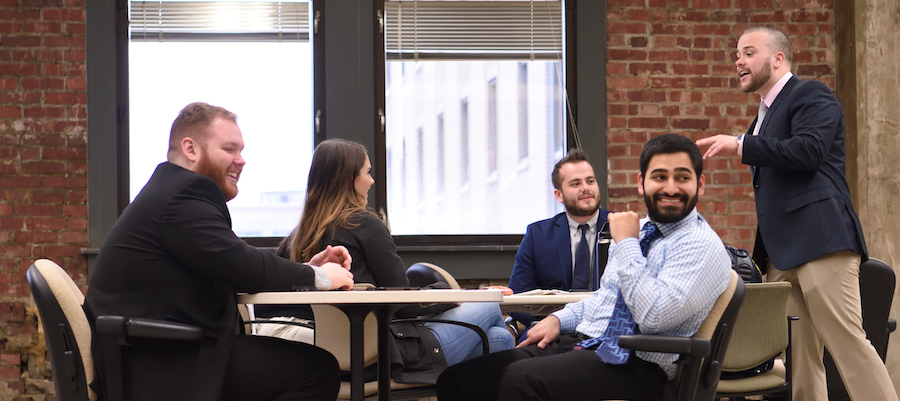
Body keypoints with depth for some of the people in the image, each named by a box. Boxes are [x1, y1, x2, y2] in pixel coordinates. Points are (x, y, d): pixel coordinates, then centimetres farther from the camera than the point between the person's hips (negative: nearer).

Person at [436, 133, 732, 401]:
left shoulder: (702, 246, -8)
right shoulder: (637, 229, 19)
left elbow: (653, 318, -21)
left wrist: (627, 245, -12)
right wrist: (559, 319, 12)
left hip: (634, 365, -8)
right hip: (579, 341, 8)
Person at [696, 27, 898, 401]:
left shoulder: (811, 94, -1)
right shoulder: (765, 113, 26)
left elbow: (809, 150, -18)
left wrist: (740, 144, -13)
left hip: (820, 240, -9)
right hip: (782, 253, 9)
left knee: (848, 342, -13)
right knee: (797, 355, 4)